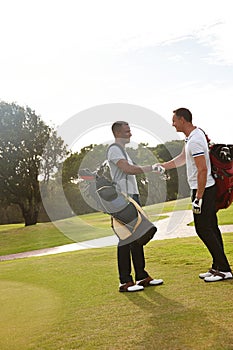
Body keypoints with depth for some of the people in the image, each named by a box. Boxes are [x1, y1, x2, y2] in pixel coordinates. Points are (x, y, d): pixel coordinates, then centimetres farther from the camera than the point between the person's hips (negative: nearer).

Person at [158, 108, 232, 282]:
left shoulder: (195, 141, -19)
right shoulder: (195, 135, 14)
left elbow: (202, 170, -24)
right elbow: (182, 158, 27)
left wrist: (198, 197, -22)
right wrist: (160, 166, 32)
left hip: (203, 189, -10)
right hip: (206, 188, 10)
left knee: (203, 229, -7)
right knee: (211, 228, 12)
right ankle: (218, 266, 19)